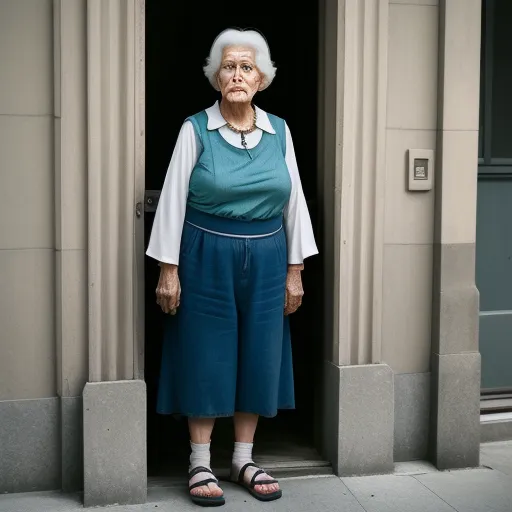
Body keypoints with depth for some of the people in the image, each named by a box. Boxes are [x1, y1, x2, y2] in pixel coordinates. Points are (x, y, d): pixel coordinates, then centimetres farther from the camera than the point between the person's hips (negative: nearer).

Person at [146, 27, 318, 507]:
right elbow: (173, 198, -5)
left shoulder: (278, 130, 4)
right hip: (207, 255, -3)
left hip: (266, 257, 3)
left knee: (258, 355, 8)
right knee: (206, 356, 3)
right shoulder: (195, 129, -5)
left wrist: (294, 270, 5)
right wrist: (168, 269, -8)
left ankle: (244, 459, 23)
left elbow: (293, 200, 6)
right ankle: (200, 464, 16)